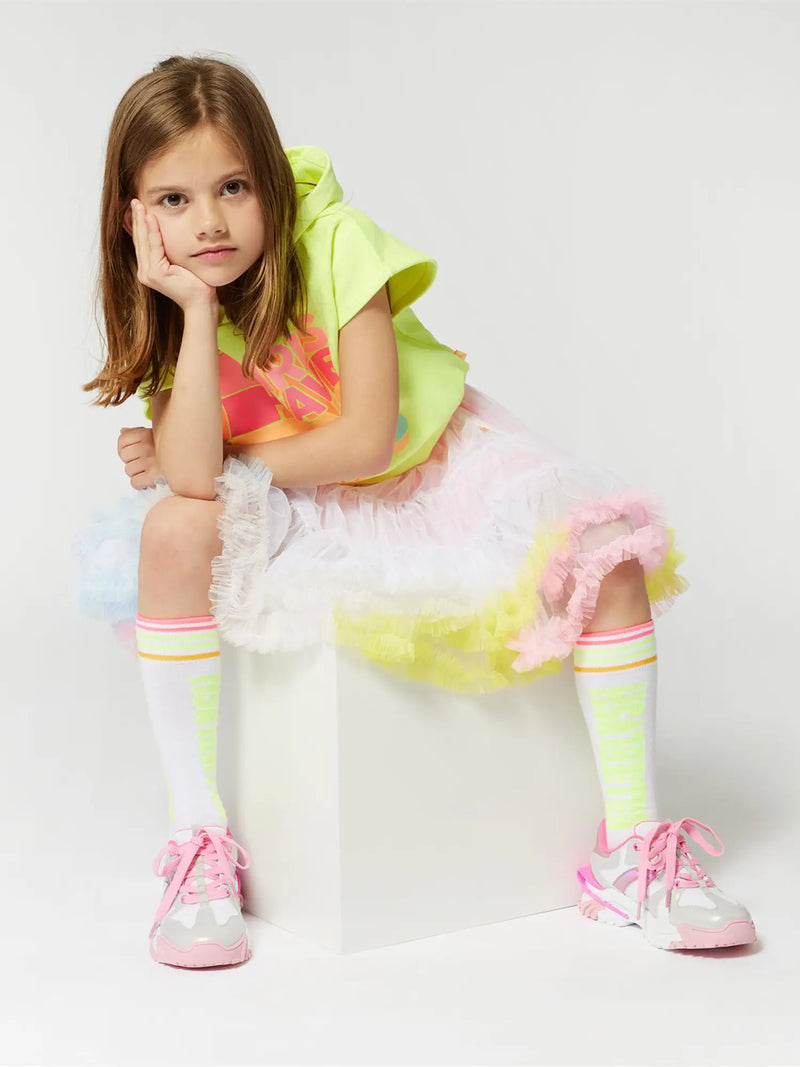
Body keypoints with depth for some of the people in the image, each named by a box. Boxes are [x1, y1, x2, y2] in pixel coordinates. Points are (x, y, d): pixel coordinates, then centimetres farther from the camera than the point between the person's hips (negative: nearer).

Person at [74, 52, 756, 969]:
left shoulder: (334, 246, -21)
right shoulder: (163, 314, -11)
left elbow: (367, 441, -26)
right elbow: (191, 476, -29)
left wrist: (226, 463, -18)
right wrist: (197, 309, -30)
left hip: (440, 471, -1)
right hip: (299, 519, 1)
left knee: (608, 551, -23)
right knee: (173, 531, -30)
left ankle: (633, 852, -10)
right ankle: (199, 845, -19)